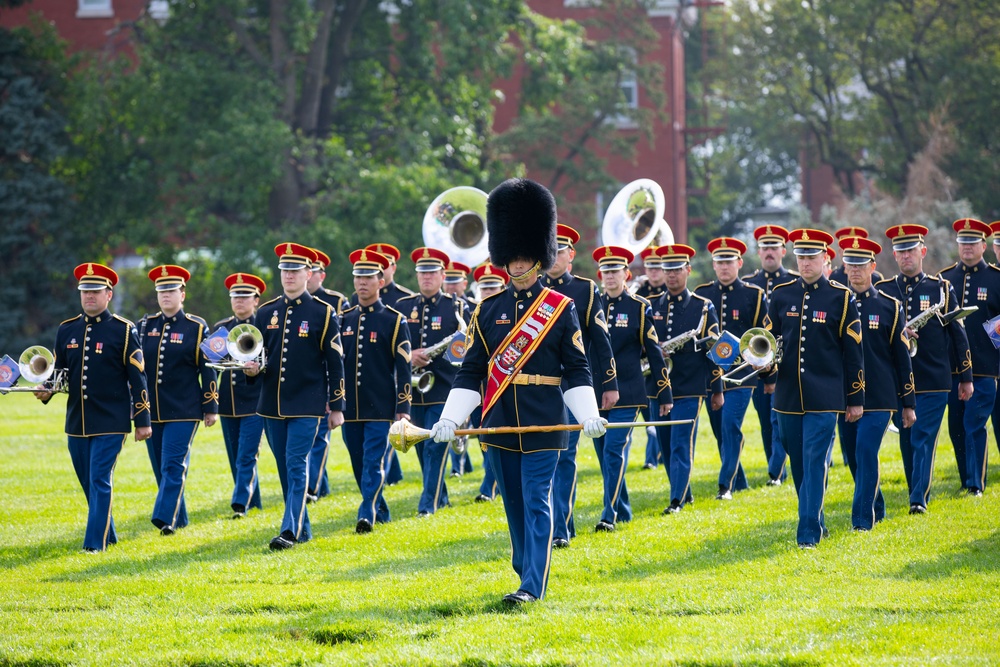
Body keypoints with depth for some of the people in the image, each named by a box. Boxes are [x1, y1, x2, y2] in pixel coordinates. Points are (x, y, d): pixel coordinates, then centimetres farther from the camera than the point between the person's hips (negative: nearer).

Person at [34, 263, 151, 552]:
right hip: (77, 421, 5)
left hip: (111, 422, -5)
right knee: (89, 482, 12)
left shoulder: (123, 330, -5)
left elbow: (138, 378, -5)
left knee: (100, 480, -9)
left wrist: (143, 421, -7)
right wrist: (47, 390, -7)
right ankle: (108, 534, 28)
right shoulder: (67, 330, 8)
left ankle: (96, 542, -8)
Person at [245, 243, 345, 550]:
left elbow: (335, 363, -2)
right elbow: (256, 355, 15)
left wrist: (336, 407, -4)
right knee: (286, 468, 10)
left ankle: (290, 530, -17)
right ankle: (302, 529, 20)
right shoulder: (266, 313, 8)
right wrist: (252, 369, -9)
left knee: (297, 465, -13)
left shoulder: (323, 313, -3)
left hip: (307, 405, -5)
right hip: (272, 404, 5)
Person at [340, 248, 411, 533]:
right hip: (351, 408, 5)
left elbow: (403, 368, -5)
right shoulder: (344, 320, 9)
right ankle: (381, 513, 23)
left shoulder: (394, 321, -2)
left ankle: (367, 515, -14)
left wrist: (403, 409, -11)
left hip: (380, 407, -5)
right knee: (359, 466, 10)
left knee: (374, 463, -11)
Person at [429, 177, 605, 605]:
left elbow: (576, 370, -1)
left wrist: (589, 417, -13)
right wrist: (450, 419, -1)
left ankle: (532, 586, -9)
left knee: (537, 502, -7)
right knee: (514, 503, 11)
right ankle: (526, 569, 26)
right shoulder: (488, 310, 7)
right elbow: (471, 371, 8)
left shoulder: (561, 309, 0)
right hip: (499, 423, 3)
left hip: (543, 425, -3)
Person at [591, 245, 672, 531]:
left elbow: (654, 352, 1)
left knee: (615, 450, -12)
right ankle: (623, 510, 22)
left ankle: (610, 515, -12)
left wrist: (664, 394, 1)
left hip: (627, 393, -4)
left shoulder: (639, 308, -1)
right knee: (605, 454, 9)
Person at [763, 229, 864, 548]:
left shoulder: (841, 297, -1)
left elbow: (853, 351, 1)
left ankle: (809, 533, -11)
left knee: (815, 462, -10)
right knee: (798, 463, 10)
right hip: (788, 395, 4)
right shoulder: (781, 295, 7)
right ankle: (815, 521, 25)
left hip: (824, 398, -4)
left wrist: (856, 399, 0)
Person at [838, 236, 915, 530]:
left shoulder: (889, 307, 0)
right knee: (855, 459, 10)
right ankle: (877, 510, 29)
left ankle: (863, 519, -8)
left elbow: (902, 358, 2)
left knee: (866, 455, -12)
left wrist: (908, 404, 1)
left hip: (878, 397, -3)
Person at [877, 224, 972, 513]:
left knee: (924, 438, -9)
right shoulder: (882, 291, 6)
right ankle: (918, 493, 21)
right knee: (907, 441, 8)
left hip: (934, 380, -2)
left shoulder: (941, 289, 4)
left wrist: (966, 377, 5)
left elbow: (958, 334, 6)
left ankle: (919, 499, -11)